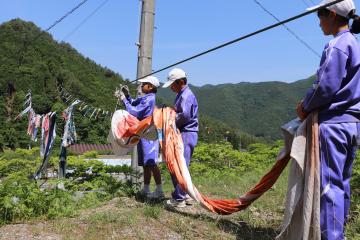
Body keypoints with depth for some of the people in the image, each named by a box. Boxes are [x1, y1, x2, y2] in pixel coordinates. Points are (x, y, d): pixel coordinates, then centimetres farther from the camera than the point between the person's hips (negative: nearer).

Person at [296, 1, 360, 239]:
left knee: (329, 183, -6)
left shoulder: (337, 45, -10)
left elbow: (326, 86, -17)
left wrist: (305, 106, -1)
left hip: (334, 122, -9)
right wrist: (309, 103, 12)